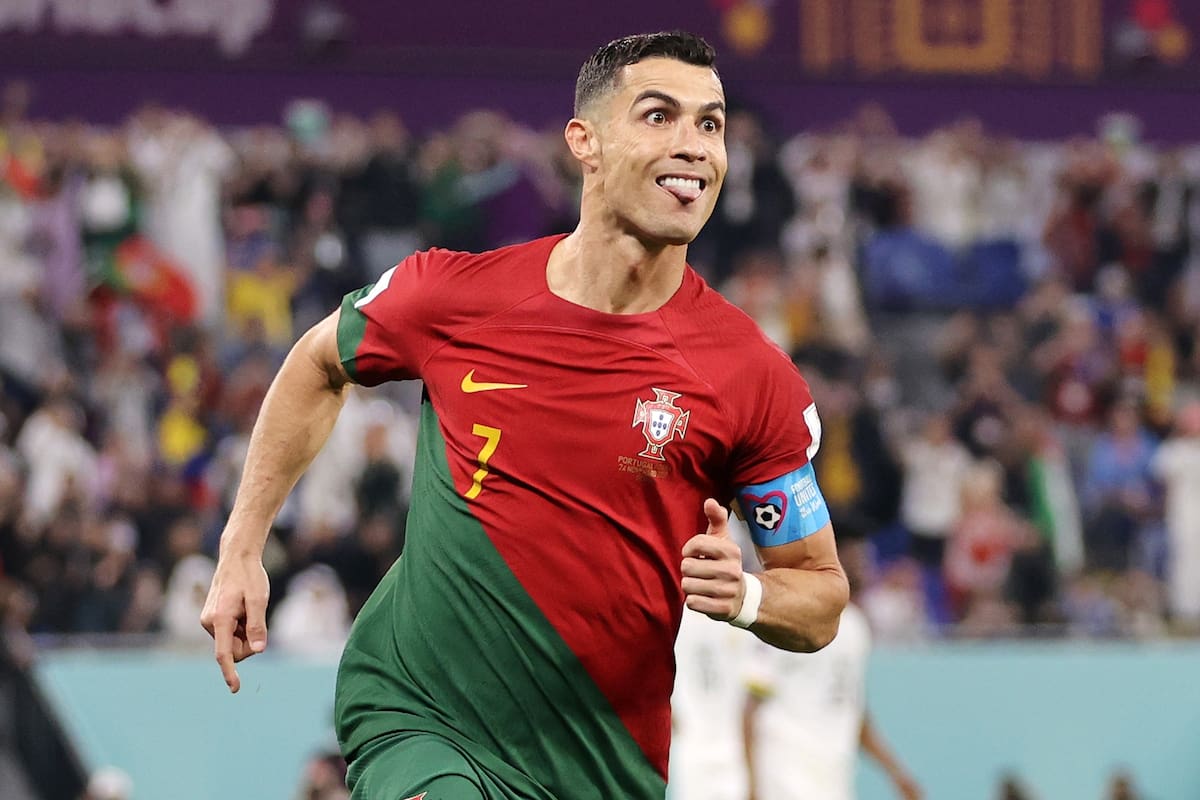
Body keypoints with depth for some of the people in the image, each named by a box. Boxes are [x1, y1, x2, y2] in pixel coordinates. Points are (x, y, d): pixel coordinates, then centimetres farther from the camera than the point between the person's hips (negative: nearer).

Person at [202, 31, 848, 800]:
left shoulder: (756, 376, -8)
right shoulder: (452, 294, -7)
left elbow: (822, 593, 2)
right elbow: (320, 365, 15)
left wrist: (744, 596, -20)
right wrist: (242, 549, 12)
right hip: (415, 714, -2)